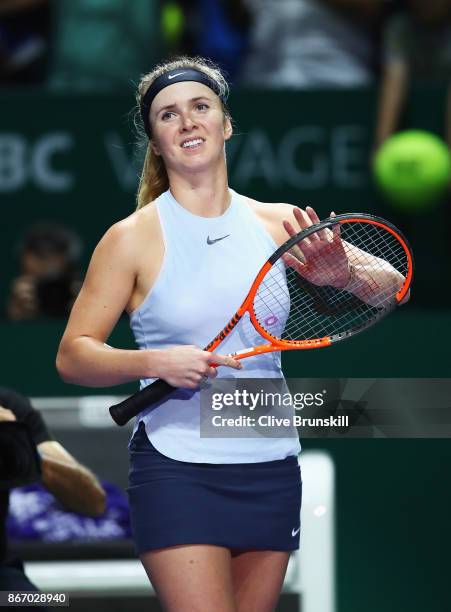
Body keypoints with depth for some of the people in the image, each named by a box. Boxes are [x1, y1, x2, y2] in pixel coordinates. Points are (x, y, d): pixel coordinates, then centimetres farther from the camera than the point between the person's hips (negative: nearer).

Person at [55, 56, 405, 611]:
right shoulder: (134, 238, -3)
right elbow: (72, 357, -4)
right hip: (176, 474, -4)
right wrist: (155, 362, -22)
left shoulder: (279, 225, 5)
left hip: (270, 471, 4)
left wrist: (343, 272, -21)